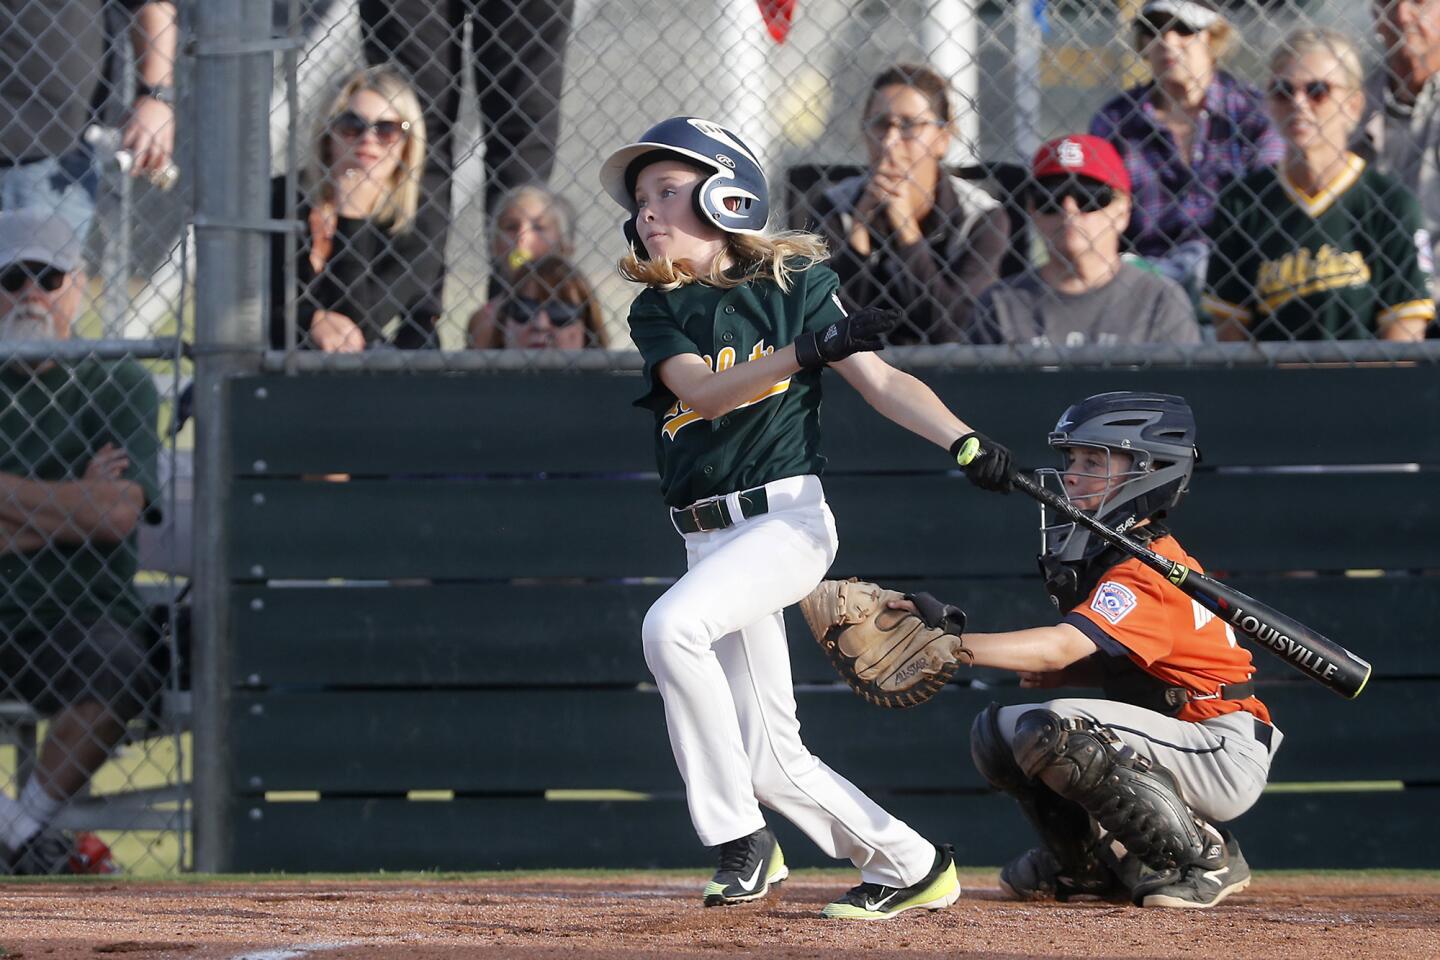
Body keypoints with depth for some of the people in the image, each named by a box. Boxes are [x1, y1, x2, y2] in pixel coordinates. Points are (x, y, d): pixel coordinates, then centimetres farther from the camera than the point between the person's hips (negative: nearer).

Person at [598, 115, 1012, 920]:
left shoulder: (797, 285, 1)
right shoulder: (658, 312, 9)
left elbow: (881, 381, -2)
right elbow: (702, 390, -10)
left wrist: (964, 440, -18)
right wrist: (808, 350, -25)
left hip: (788, 518, -5)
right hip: (711, 541, 5)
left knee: (673, 627, -31)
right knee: (769, 758, 2)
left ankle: (741, 836, -21)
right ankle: (910, 865, 17)